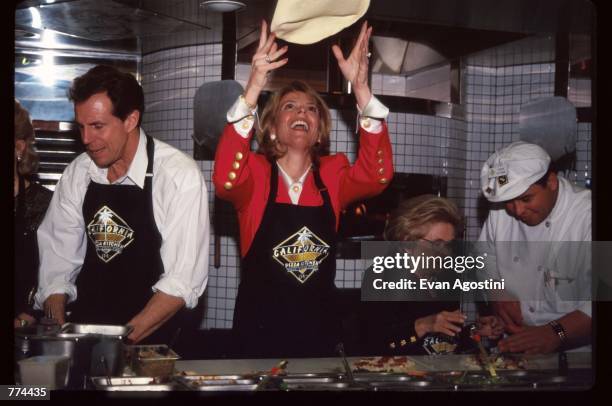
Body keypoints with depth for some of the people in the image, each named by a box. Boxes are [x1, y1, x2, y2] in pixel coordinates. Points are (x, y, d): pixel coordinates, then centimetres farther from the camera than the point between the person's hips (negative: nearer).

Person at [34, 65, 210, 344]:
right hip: (83, 333, 4)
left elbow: (183, 280, -13)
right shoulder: (77, 174, 3)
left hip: (148, 339, -4)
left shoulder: (180, 177, -11)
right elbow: (56, 261, 6)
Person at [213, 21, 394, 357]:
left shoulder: (333, 174, 2)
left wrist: (361, 89, -29)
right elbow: (225, 180, -27)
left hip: (319, 325, 2)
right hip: (260, 324, -2)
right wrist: (253, 89, -36)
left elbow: (376, 175, -18)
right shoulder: (256, 171, -5)